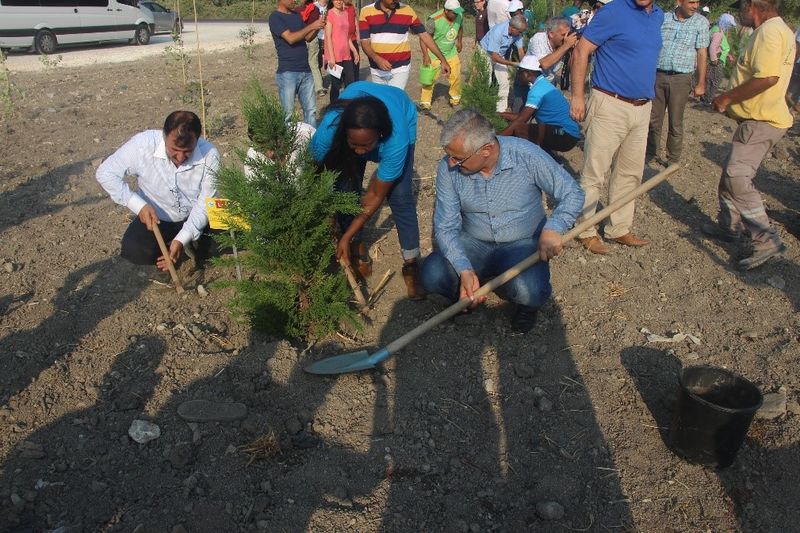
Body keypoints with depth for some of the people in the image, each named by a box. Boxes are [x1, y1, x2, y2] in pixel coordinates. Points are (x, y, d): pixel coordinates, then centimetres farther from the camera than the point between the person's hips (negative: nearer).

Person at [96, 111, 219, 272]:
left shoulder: (209, 155, -25)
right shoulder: (143, 144, -27)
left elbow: (205, 204, -21)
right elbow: (105, 173, -17)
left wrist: (182, 240, -33)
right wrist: (139, 205, -28)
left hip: (195, 217, 0)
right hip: (154, 216, 0)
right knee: (135, 252, -25)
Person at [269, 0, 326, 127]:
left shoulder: (297, 15, 14)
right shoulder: (275, 17, -8)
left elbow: (307, 38, 16)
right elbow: (290, 38, -19)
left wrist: (317, 28, -3)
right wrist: (311, 26, -17)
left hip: (306, 71, 7)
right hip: (288, 73, -7)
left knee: (311, 110, 7)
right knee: (287, 113, -1)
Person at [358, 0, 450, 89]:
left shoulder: (407, 11, -3)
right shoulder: (366, 11, -6)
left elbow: (424, 35, 1)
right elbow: (365, 42, -9)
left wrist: (443, 60, -2)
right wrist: (377, 59, -29)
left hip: (400, 69, -1)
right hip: (377, 70, 1)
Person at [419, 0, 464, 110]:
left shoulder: (459, 16, -11)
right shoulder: (435, 20, -27)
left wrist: (459, 41, 8)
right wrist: (425, 55, -24)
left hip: (451, 53, 4)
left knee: (456, 77, 5)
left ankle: (455, 98, 27)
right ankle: (425, 102, 10)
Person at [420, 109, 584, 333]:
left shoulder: (526, 155, -20)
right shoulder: (448, 168, -14)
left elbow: (572, 193, -11)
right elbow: (445, 227, -12)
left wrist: (553, 228, -31)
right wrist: (464, 270, -29)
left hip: (523, 243, -2)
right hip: (474, 243, 3)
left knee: (529, 292, -33)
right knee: (432, 274, -26)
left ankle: (528, 305, 7)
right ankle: (468, 294, 10)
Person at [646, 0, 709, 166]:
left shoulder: (701, 22, 1)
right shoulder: (663, 18, 6)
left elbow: (702, 54, 0)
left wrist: (701, 83, -4)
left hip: (680, 79, -2)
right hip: (657, 76, 2)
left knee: (675, 123, 3)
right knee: (653, 120, 8)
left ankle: (673, 161, 13)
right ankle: (651, 155, 20)